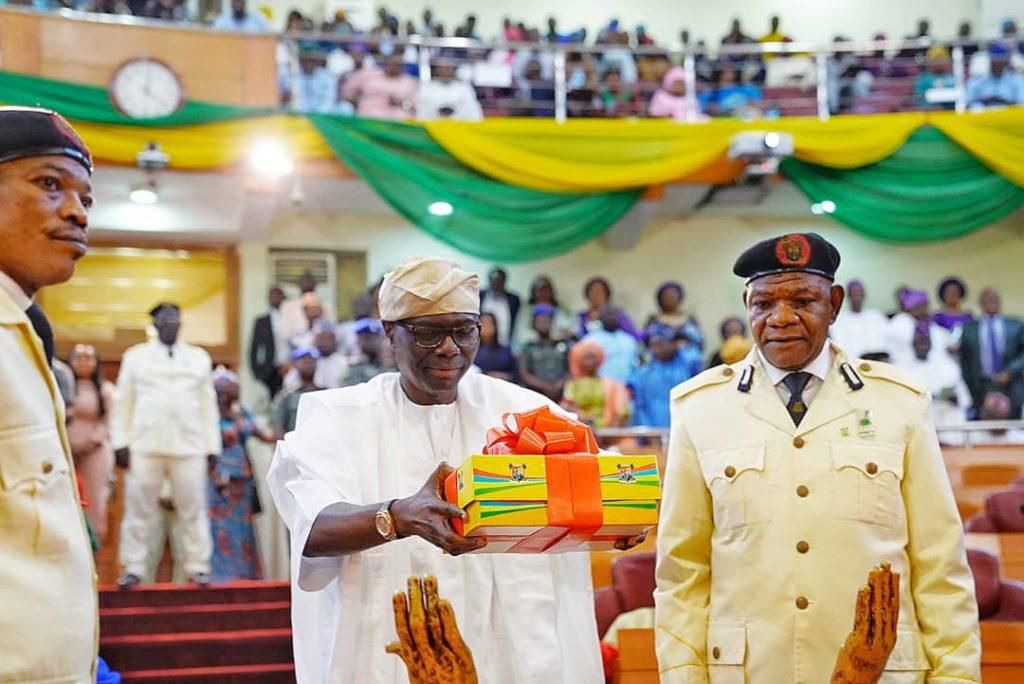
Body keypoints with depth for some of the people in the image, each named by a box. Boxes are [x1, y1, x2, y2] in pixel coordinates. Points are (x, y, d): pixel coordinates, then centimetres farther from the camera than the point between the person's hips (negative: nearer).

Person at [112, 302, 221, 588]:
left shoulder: (199, 358, 14)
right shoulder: (135, 356, 10)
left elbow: (208, 404, 11)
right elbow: (123, 403, 7)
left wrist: (212, 447, 6)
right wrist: (120, 443, -2)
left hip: (189, 448, 1)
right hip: (144, 447, -1)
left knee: (193, 510, 2)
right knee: (138, 509, 0)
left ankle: (198, 566, 8)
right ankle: (133, 568, 6)